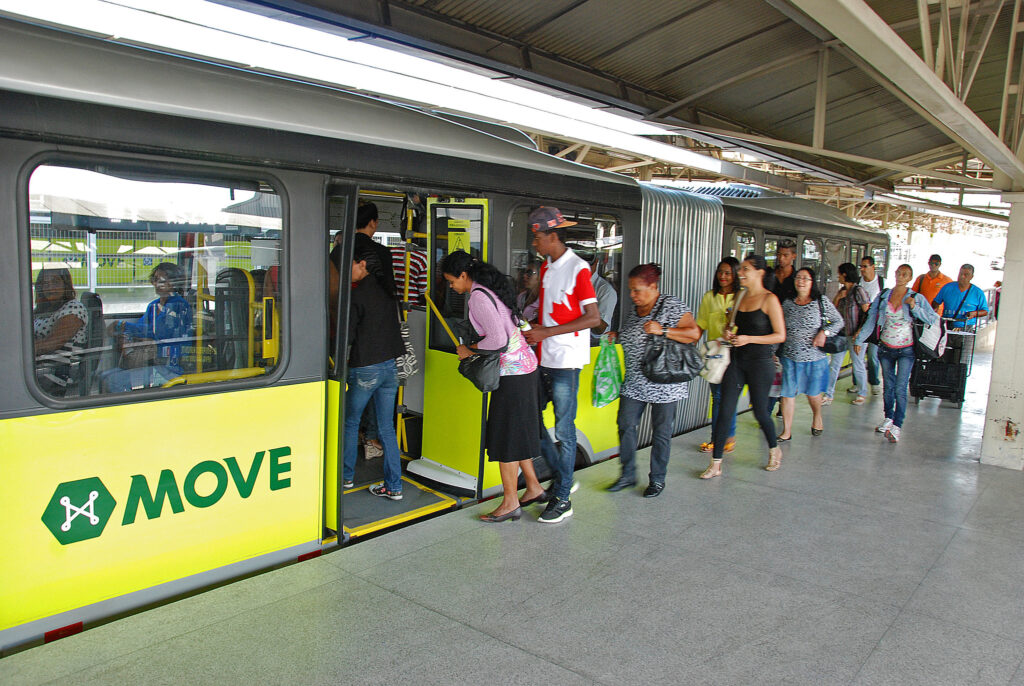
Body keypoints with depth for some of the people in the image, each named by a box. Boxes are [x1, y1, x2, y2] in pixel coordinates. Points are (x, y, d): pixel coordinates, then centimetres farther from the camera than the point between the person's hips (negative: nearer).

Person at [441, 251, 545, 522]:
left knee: (505, 435, -1)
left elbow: (498, 339, -23)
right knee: (519, 431, 18)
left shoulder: (478, 296, -16)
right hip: (525, 363, 10)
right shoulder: (492, 288, 13)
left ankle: (510, 502, 8)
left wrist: (471, 350, -7)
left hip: (512, 371, -10)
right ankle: (533, 488, 28)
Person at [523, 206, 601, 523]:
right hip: (542, 358, 8)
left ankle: (562, 499, 9)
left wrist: (547, 332, -18)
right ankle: (561, 475, 28)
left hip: (566, 362, -8)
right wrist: (533, 332, 5)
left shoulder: (578, 268, -11)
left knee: (564, 429, -2)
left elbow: (593, 318, -16)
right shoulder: (546, 268, 14)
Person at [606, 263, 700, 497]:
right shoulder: (632, 311, 11)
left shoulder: (672, 306, -9)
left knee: (662, 432, 5)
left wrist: (663, 331, -23)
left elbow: (695, 333, -15)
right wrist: (617, 336, 8)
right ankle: (628, 474, 18)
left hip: (664, 384, -6)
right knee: (626, 426, 3)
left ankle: (657, 479, 19)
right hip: (634, 383, 6)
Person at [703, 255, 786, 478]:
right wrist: (730, 335, 1)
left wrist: (749, 339, -19)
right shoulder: (740, 298, 10)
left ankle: (774, 451, 36)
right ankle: (715, 464, 4)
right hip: (737, 360, 5)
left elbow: (780, 335, -10)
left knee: (760, 411, 7)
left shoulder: (769, 299, -8)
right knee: (725, 411, 0)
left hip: (760, 361, -5)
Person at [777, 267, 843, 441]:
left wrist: (824, 332, -13)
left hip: (815, 357, -2)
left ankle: (817, 418, 42)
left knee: (813, 392, 11)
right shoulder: (787, 303, 5)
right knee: (788, 393, 0)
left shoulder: (822, 302, -2)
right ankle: (786, 431, 9)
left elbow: (838, 321, 3)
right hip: (790, 357, 2)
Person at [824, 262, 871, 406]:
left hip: (855, 335, -7)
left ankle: (862, 393, 25)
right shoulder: (842, 290, 10)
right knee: (834, 364, 4)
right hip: (841, 334, 7)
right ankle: (828, 395, 9)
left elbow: (868, 312, -14)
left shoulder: (858, 291, -12)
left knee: (858, 364, 7)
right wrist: (838, 297, -6)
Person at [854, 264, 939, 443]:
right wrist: (859, 340, 3)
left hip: (906, 350, -3)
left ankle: (897, 426, -8)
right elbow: (870, 321, 6)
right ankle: (888, 418, 28)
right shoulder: (883, 296, 4)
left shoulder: (916, 298, -3)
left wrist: (915, 308, -19)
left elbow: (934, 319, -8)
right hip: (886, 348, 3)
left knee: (900, 388, -10)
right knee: (888, 385, 13)